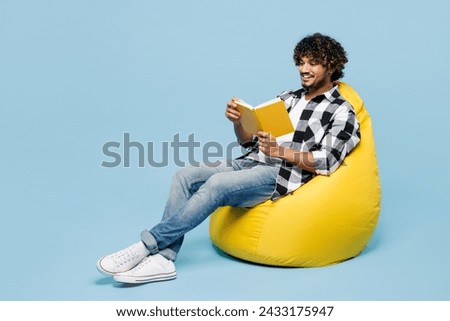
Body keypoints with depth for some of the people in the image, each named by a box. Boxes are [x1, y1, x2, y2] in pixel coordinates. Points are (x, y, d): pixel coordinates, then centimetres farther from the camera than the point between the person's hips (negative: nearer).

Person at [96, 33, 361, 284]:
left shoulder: (341, 111, 3)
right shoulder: (287, 98, 23)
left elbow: (326, 162, -9)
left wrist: (280, 151, -20)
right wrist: (238, 122, -3)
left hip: (283, 175, -7)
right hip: (251, 163, 7)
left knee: (217, 183, -31)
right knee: (186, 176, -16)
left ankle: (147, 245, -26)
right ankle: (163, 258, -23)